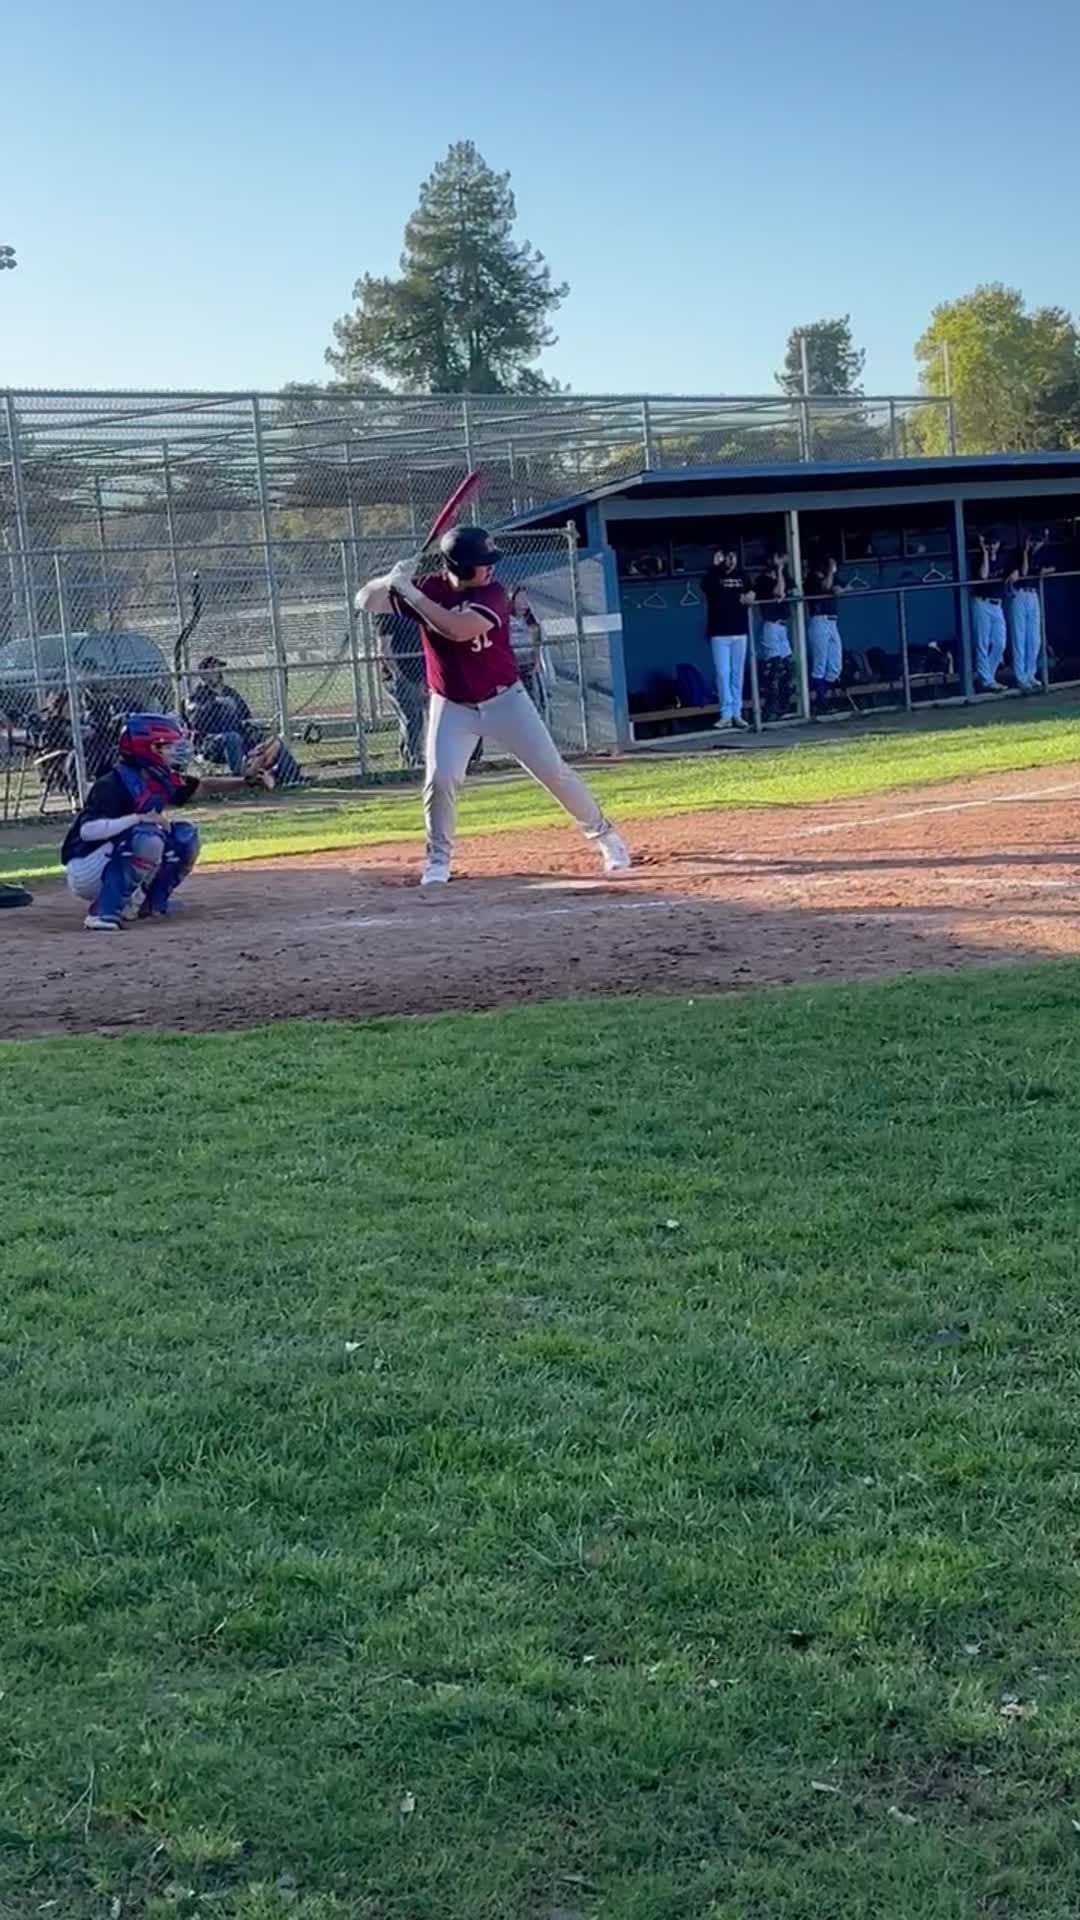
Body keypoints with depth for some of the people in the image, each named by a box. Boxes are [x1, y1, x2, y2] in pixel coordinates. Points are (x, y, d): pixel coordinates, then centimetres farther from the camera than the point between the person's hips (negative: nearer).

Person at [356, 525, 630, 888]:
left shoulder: (492, 594, -18)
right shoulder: (427, 589, -9)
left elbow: (458, 629, -36)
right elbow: (365, 601, -11)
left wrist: (411, 593, -34)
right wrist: (391, 579, -31)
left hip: (505, 700, -1)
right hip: (452, 707, 1)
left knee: (553, 770, 1)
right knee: (440, 777, -15)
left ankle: (603, 834, 18)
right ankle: (439, 857, 6)